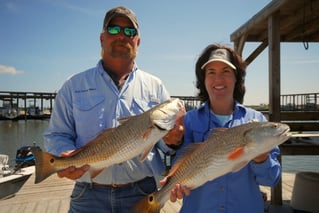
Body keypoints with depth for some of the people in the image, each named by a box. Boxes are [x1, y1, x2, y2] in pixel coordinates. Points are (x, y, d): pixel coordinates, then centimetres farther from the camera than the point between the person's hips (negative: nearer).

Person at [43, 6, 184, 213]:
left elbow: (168, 139, 8)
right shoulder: (74, 86, 4)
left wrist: (171, 140, -15)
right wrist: (66, 158, -16)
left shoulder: (155, 87, 6)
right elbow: (56, 135, 5)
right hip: (89, 196, 0)